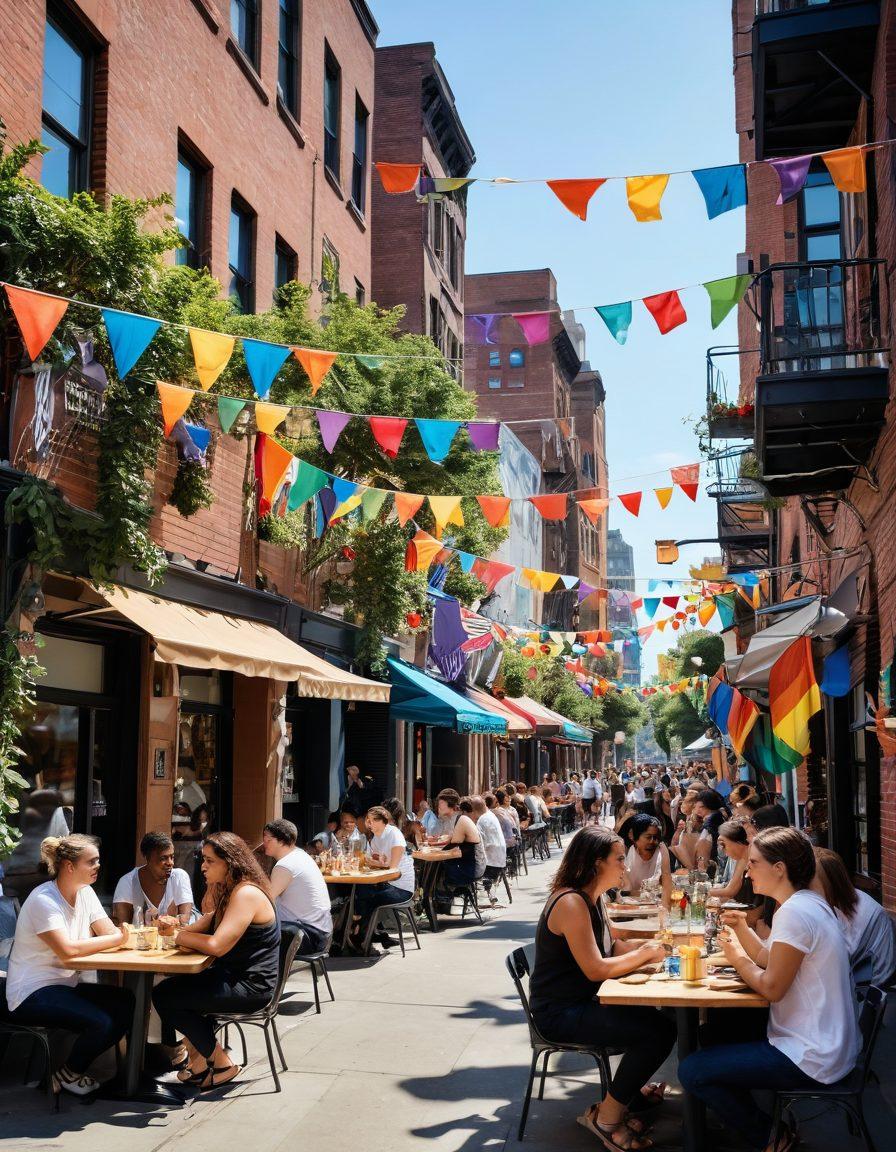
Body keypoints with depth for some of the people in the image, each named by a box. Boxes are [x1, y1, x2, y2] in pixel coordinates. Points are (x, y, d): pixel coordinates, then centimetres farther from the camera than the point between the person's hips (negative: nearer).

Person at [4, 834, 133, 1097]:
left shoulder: (85, 893, 6)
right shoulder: (43, 900, -19)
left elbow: (112, 933, -2)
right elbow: (67, 949, -29)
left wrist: (125, 934, -25)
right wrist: (115, 939, -23)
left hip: (66, 984, 8)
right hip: (32, 993, -8)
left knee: (126, 1002, -11)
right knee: (100, 1022, -26)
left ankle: (75, 1068, 6)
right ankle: (68, 1075, 3)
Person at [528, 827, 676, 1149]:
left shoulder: (592, 898, 10)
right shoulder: (571, 903, -22)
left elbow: (613, 947, 13)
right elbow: (595, 969, -25)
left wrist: (650, 947, -4)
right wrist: (643, 954, -14)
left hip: (581, 1002, 10)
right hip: (559, 1014, -10)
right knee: (660, 1031, -18)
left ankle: (628, 1093, 24)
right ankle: (606, 1119, -3)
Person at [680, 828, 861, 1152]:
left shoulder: (794, 912, -23)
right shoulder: (810, 902, 9)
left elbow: (772, 987, -20)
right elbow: (770, 959, 13)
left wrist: (737, 957, -5)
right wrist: (741, 928, 1)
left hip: (809, 1059, -11)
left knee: (691, 1071, -10)